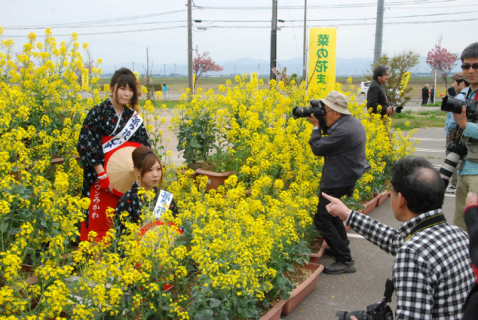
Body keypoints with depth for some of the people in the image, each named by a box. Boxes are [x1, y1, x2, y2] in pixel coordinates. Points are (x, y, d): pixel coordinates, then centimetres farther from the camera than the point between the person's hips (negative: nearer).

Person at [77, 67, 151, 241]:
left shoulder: (133, 117, 8)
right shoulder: (98, 113, -6)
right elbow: (86, 145, -13)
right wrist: (102, 176, -17)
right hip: (100, 177, -4)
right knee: (99, 220, 0)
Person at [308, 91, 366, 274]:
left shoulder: (343, 131, -28)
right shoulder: (352, 122, 6)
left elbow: (318, 149, -20)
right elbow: (331, 140, 14)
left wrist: (316, 126, -8)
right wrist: (322, 125, 2)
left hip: (338, 181, -11)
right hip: (345, 176, 11)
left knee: (322, 220, -6)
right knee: (330, 212, 27)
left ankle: (346, 261, -1)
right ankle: (342, 247, 39)